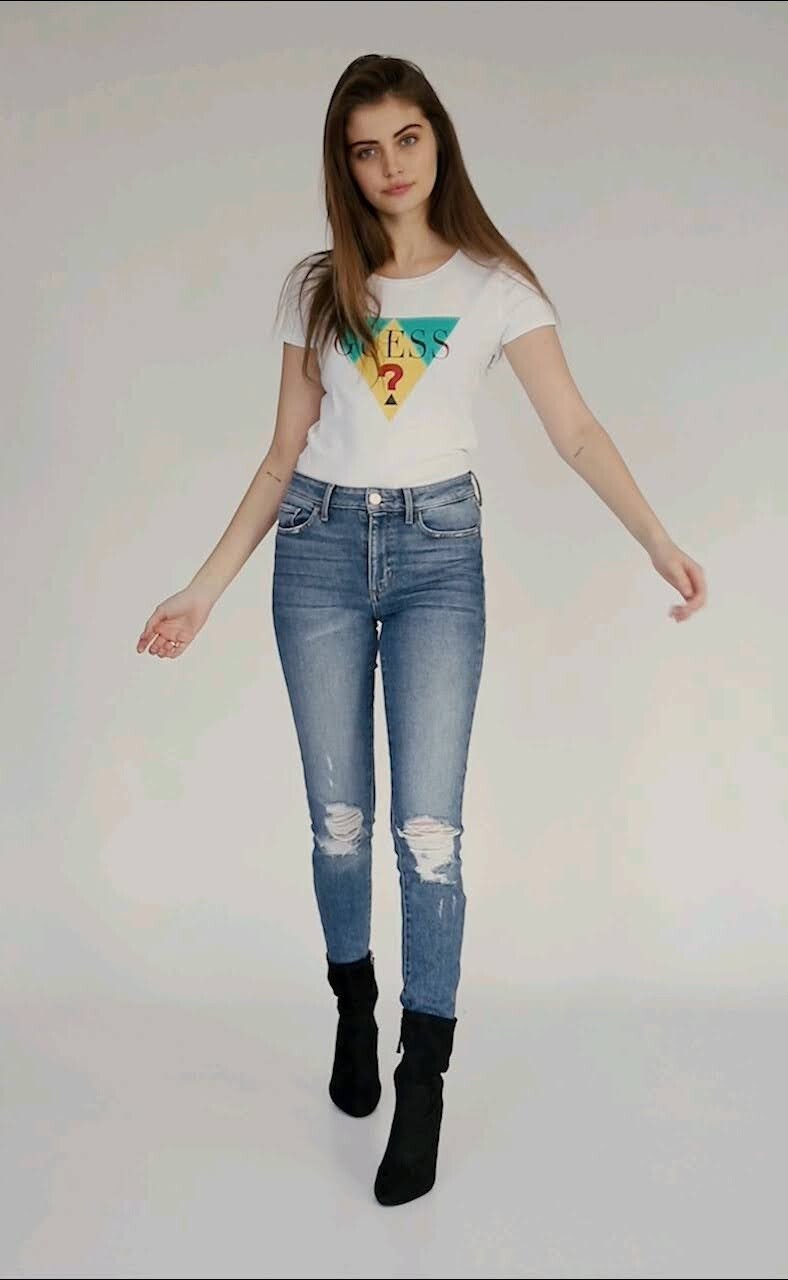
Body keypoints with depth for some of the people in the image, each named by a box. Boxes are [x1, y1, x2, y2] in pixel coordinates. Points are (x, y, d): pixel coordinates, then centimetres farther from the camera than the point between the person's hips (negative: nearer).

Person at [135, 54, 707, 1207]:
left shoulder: (494, 283, 2)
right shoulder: (316, 286, 8)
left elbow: (575, 428, -6)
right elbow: (284, 454, 8)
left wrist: (657, 538, -21)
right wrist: (206, 590, 3)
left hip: (438, 552, -2)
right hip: (319, 549, 2)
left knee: (429, 827, -7)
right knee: (339, 818, 8)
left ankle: (422, 1086, 6)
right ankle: (354, 1013, 33)